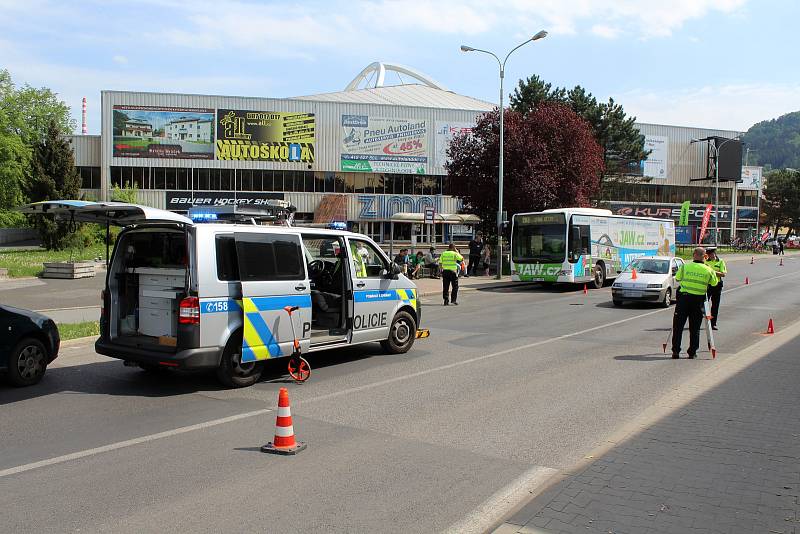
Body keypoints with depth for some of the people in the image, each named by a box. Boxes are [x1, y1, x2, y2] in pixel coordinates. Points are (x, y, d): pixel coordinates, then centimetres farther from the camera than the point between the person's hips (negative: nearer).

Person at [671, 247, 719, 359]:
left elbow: (677, 278, 10)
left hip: (684, 298, -1)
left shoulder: (685, 266, -3)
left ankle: (675, 351, 5)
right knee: (695, 328, 9)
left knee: (678, 325, 6)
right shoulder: (708, 270, -1)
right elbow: (714, 283, 12)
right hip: (698, 300, 1)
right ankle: (692, 352, 11)